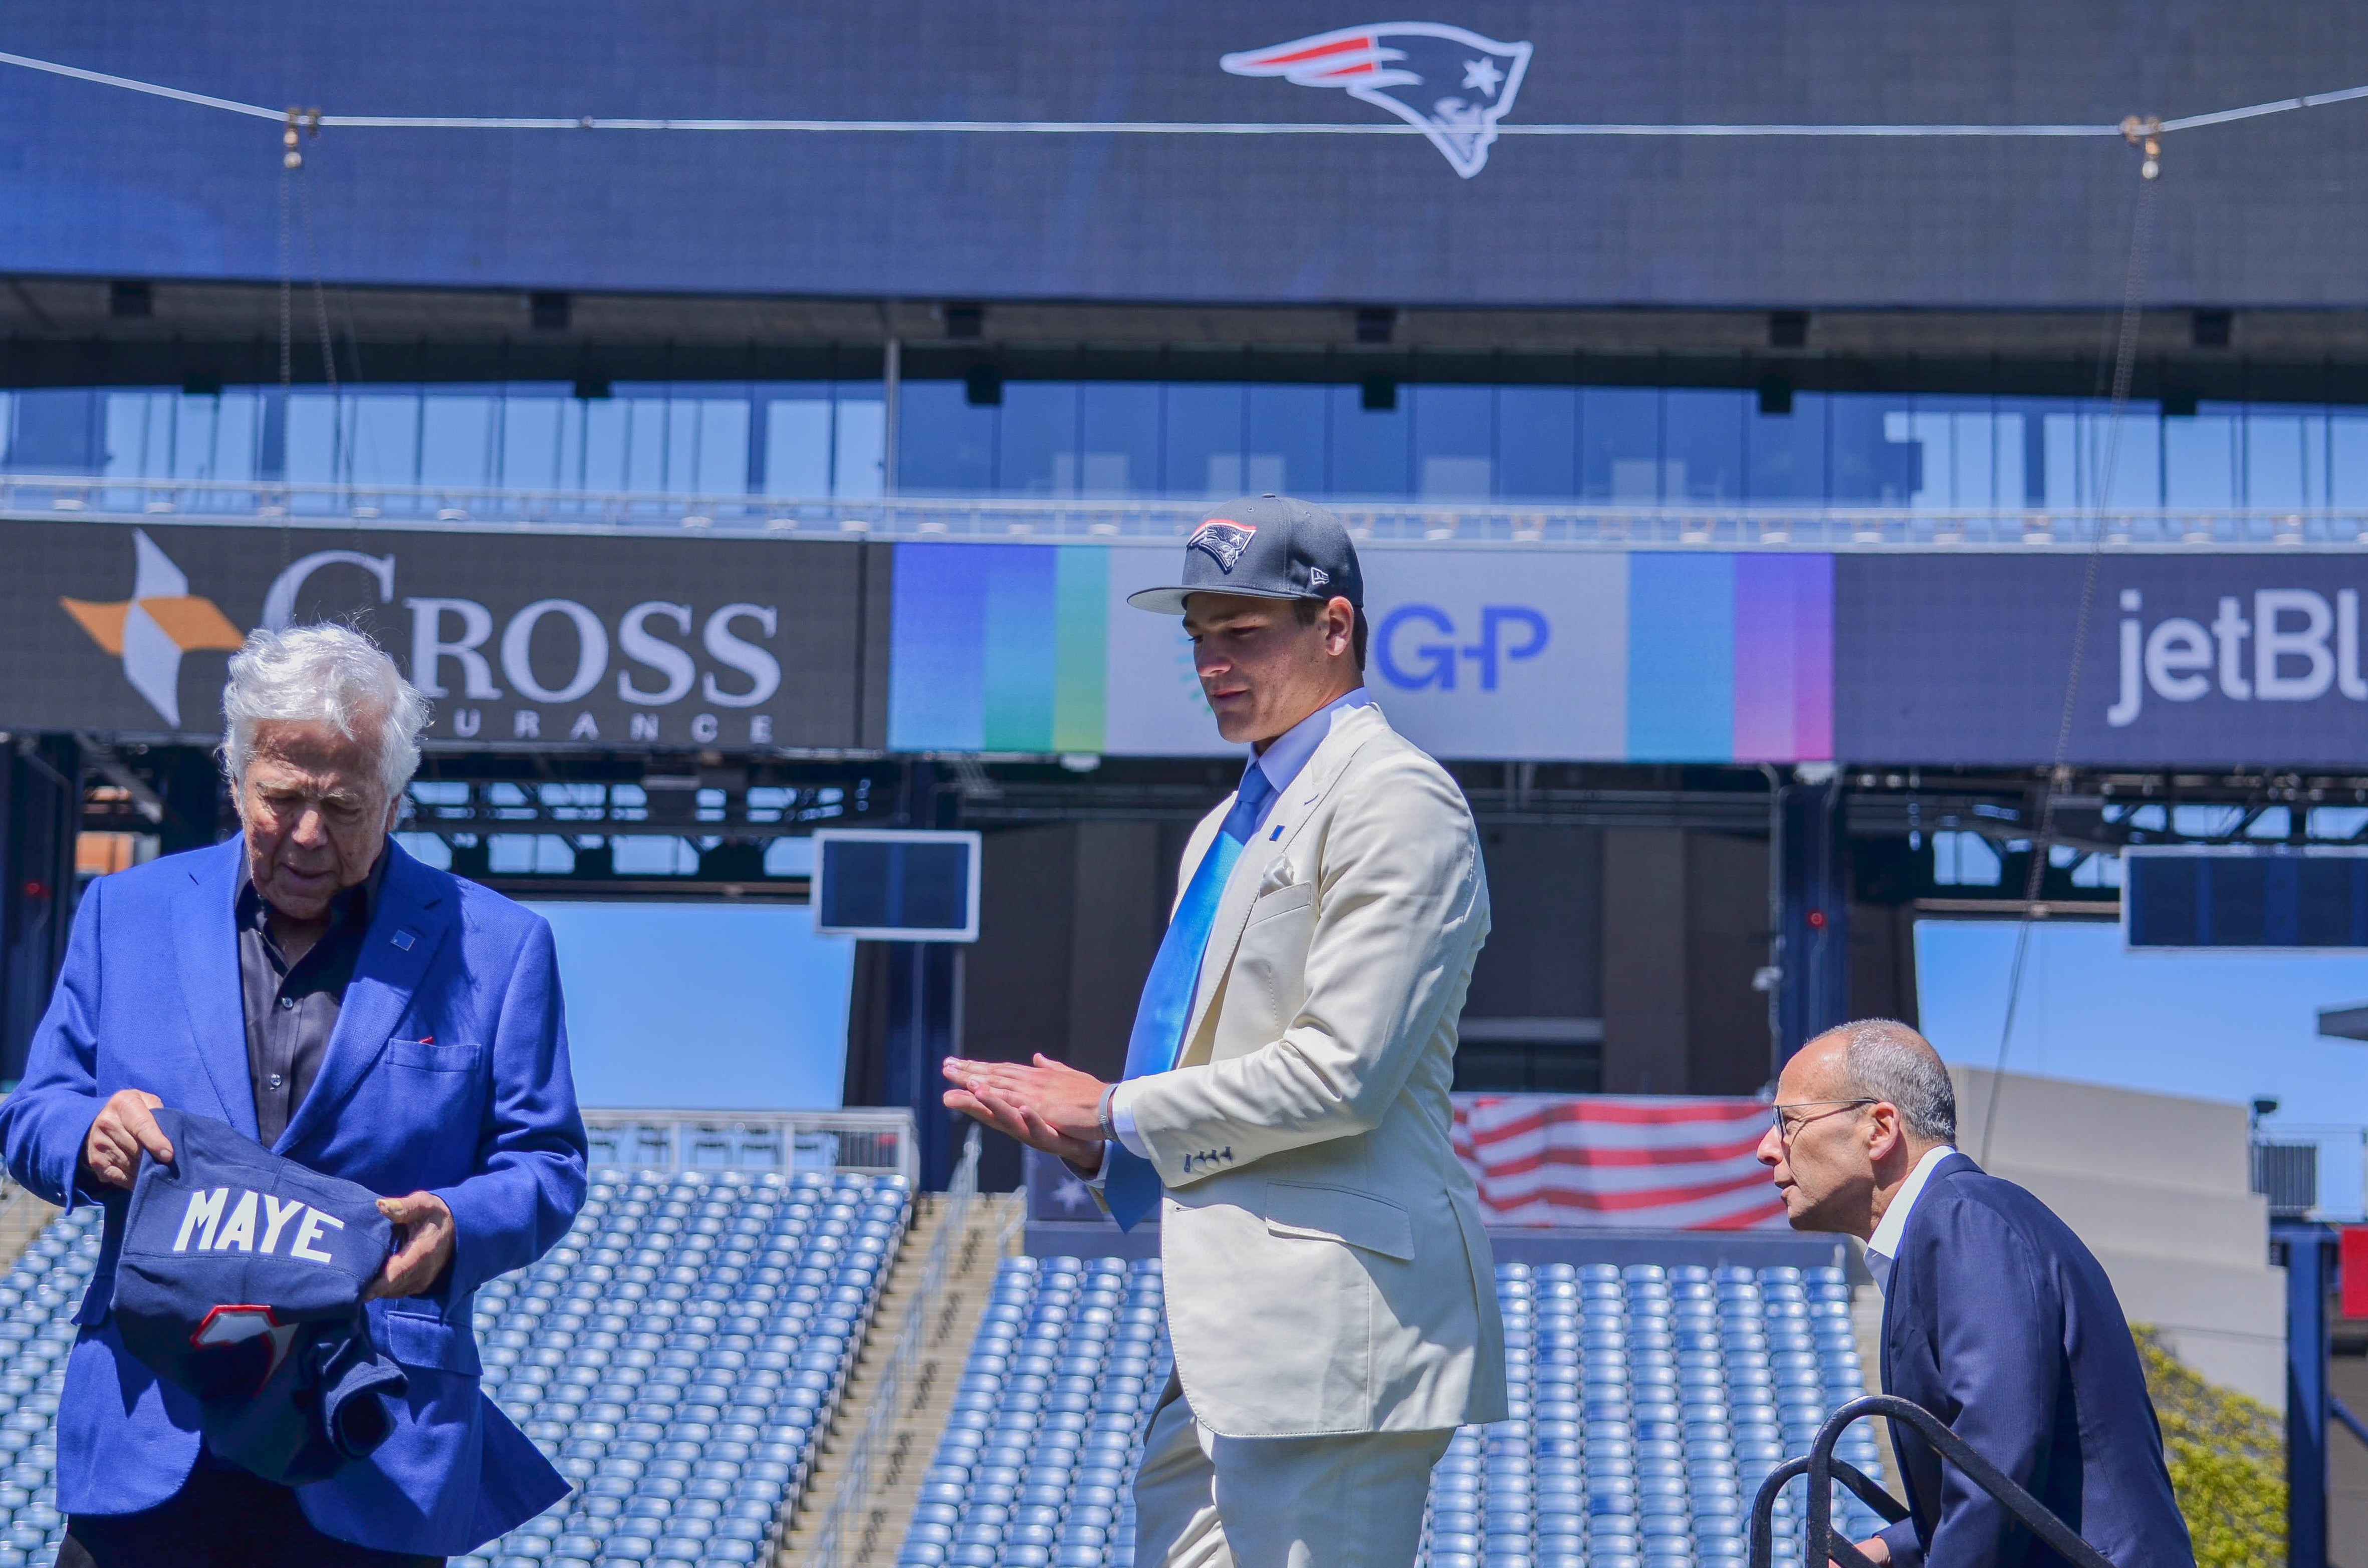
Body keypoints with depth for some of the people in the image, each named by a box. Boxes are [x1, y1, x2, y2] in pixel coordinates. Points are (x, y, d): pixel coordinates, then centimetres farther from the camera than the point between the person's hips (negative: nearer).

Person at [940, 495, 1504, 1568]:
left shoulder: (1396, 801, -9)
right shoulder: (1231, 828, 22)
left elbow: (1341, 1073, -18)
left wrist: (1119, 1116, -8)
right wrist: (1092, 1141, 8)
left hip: (1336, 1321, -10)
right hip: (1233, 1337, 10)